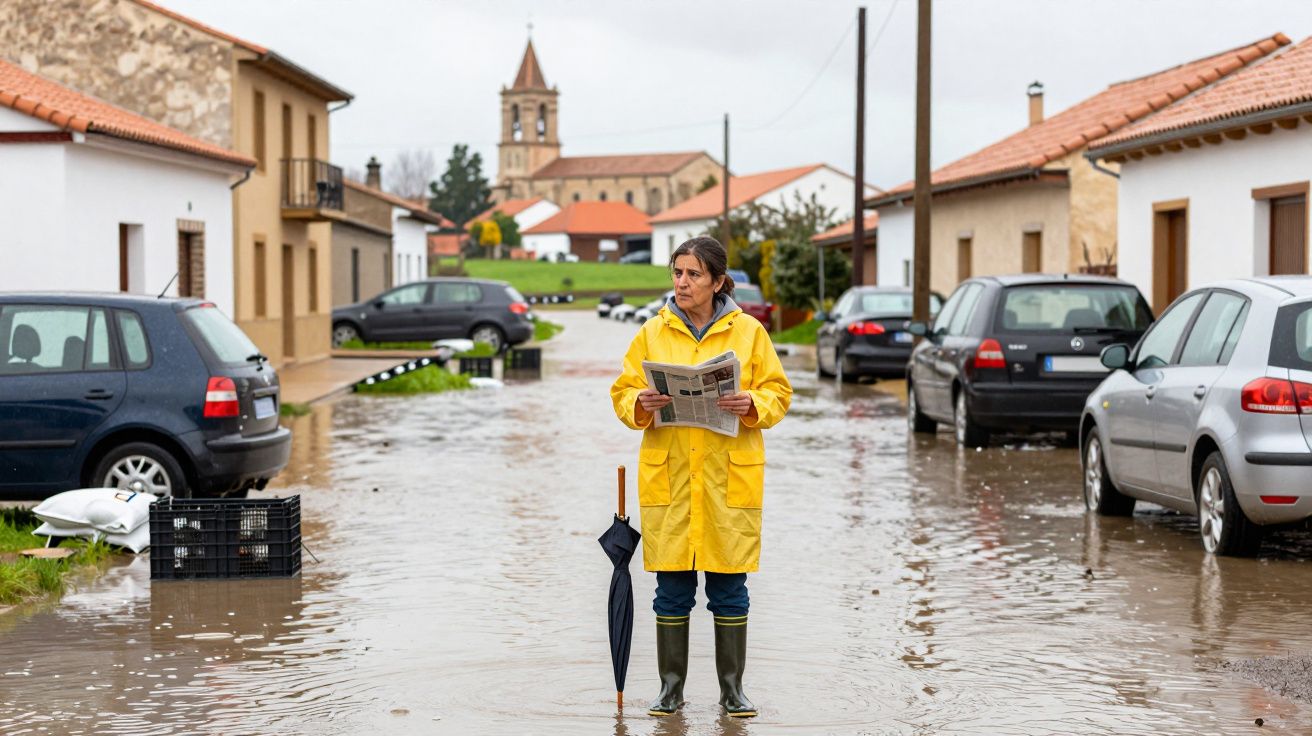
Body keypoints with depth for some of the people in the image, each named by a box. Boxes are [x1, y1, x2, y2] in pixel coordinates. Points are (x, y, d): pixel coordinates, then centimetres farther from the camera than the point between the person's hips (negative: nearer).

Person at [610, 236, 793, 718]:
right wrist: (642, 403, -13)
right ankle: (671, 687, 16)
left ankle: (732, 688, 15)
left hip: (730, 477, -1)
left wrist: (751, 404, -15)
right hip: (667, 475, 1)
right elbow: (623, 394, 8)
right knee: (672, 588, 4)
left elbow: (778, 393, 6)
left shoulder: (748, 332, 3)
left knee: (729, 587, 4)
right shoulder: (653, 333, 5)